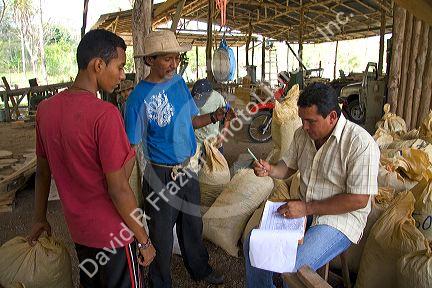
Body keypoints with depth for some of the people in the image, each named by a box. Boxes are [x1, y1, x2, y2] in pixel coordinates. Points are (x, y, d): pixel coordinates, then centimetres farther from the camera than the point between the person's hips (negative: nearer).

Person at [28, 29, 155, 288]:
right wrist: (144, 240, -12)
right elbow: (118, 190, -23)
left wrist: (40, 219, 20)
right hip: (113, 233, -6)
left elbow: (42, 171, 8)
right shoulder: (105, 114, -25)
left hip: (78, 229, 7)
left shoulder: (46, 109, -3)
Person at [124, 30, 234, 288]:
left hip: (188, 168, 6)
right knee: (162, 235, 13)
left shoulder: (179, 82, 1)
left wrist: (214, 117, -8)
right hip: (162, 175, -6)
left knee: (193, 225, 24)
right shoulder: (140, 97, -18)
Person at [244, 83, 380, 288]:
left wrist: (307, 208, -23)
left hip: (340, 218, -6)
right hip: (304, 211, 7)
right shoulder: (303, 133, 2)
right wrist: (269, 170, -9)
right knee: (253, 246, -3)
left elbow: (359, 200, -21)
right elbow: (288, 167, 14)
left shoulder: (360, 144, -20)